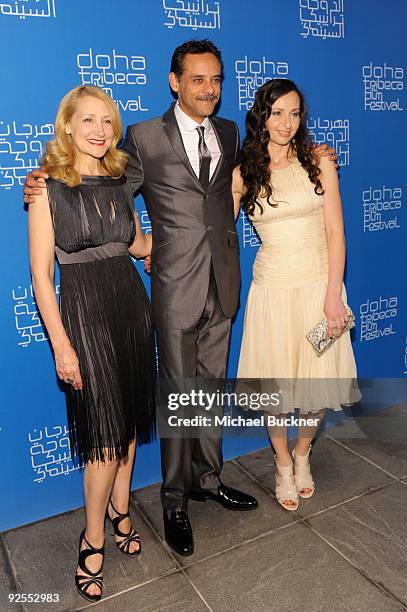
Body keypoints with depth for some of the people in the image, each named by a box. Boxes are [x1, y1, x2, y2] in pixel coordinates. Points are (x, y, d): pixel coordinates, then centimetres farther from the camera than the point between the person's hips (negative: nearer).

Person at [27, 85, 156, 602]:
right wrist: (61, 345, -15)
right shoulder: (48, 187, -7)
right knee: (105, 430, -2)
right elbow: (41, 274, -11)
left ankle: (119, 509, 35)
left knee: (131, 416, 13)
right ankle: (93, 540, 20)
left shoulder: (119, 180, 8)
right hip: (84, 310, -5)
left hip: (130, 302, 6)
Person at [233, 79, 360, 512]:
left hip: (319, 285, 0)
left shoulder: (318, 162, 0)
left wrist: (333, 295, -10)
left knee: (318, 381, 6)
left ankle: (302, 455, 36)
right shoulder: (242, 174, 2)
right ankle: (283, 465, 33)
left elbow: (335, 233, -3)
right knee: (274, 384, 7)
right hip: (272, 289, 0)